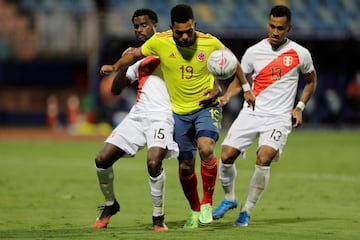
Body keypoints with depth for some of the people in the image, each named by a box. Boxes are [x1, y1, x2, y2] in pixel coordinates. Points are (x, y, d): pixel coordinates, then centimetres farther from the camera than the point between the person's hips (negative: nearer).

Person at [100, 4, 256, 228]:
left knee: (206, 148, -28)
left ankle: (207, 203, -9)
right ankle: (194, 210, 32)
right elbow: (136, 55, 8)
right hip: (179, 111, 2)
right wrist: (115, 67, 5)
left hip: (207, 106, -2)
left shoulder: (210, 43, -16)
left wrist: (246, 88, 8)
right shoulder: (159, 42, -14)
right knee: (186, 166, 6)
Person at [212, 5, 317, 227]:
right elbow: (239, 81, 13)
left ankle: (247, 211, -7)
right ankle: (229, 198, 21)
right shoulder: (254, 52, 3)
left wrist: (300, 107, 6)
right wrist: (226, 97, -8)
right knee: (226, 156, -9)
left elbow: (311, 81, 18)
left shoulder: (300, 54, 1)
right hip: (251, 113, 2)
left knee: (264, 159, -24)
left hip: (279, 117, -2)